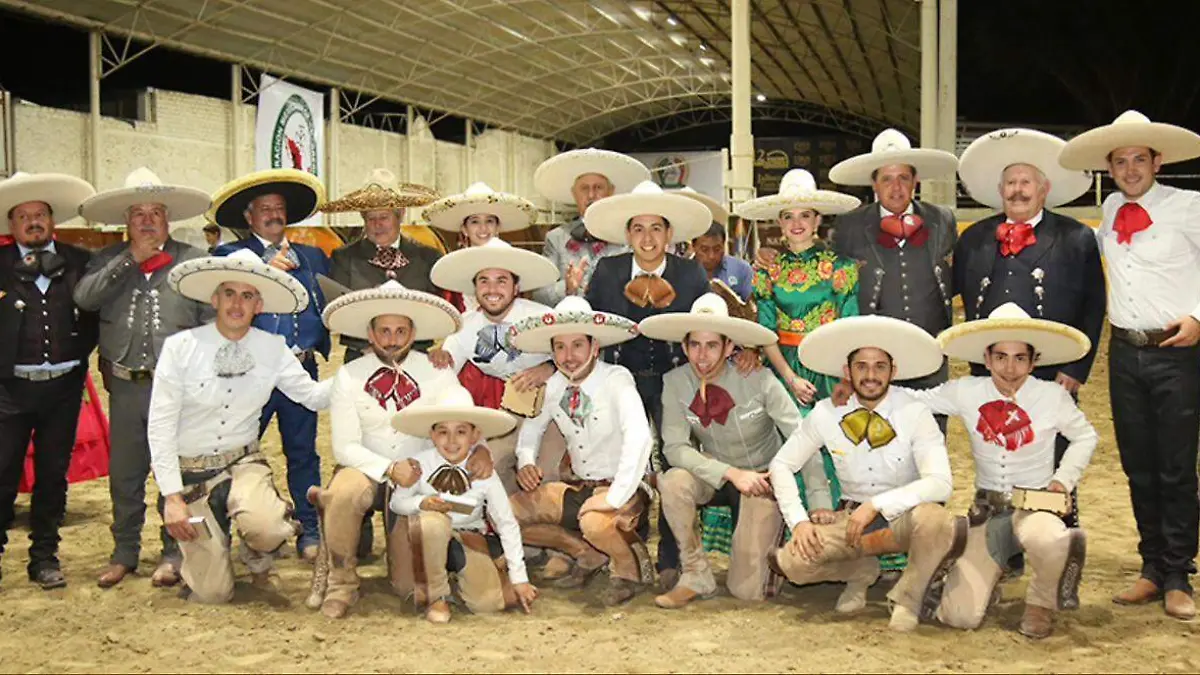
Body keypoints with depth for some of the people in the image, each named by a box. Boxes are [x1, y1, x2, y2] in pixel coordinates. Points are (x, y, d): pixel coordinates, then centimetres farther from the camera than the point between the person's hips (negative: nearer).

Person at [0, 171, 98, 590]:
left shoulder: (78, 263, 4)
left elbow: (95, 312, 10)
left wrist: (81, 352, 1)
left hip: (63, 387, 2)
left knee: (53, 476, 10)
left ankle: (44, 557, 21)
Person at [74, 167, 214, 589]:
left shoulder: (194, 260, 1)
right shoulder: (109, 261, 9)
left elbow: (213, 322, -1)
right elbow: (84, 297, -10)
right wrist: (131, 259, -9)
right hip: (125, 386, 3)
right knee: (124, 475, 13)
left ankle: (174, 553, 20)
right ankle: (124, 553, 28)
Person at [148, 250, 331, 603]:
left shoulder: (273, 348, -2)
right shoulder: (181, 347, -10)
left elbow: (313, 396, 3)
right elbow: (160, 428, -9)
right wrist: (172, 497, -13)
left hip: (243, 463, 1)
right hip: (191, 471, -1)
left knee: (264, 528, -34)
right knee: (212, 594, -2)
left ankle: (258, 563, 6)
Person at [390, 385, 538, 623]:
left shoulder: (483, 472, -14)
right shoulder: (421, 464, -15)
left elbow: (507, 524, -8)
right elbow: (397, 502, -2)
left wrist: (519, 578, -10)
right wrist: (421, 503, -27)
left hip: (470, 540, 1)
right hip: (430, 539, -1)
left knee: (488, 602, -17)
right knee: (432, 520, -36)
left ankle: (461, 571, 19)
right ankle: (435, 596, -14)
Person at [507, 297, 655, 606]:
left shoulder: (616, 380, -18)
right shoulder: (553, 387, 1)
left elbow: (639, 438, -32)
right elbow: (532, 426, 20)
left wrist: (615, 497, -36)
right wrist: (525, 461, 0)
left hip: (623, 488, -7)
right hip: (577, 487, 7)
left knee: (596, 522, -38)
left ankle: (629, 569, -2)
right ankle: (587, 555, 12)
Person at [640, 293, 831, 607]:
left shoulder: (758, 380, -21)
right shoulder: (675, 383, -14)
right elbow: (674, 447, -18)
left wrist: (821, 504, -27)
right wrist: (731, 473, -31)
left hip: (762, 478, -2)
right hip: (715, 476, 2)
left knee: (748, 589, -9)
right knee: (673, 481, -32)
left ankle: (769, 536, 25)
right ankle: (697, 577, -12)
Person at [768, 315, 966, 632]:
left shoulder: (915, 414, -15)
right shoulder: (826, 413, -7)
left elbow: (940, 483, -25)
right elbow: (782, 464, 0)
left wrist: (876, 505, -31)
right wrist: (799, 521, -13)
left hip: (904, 518, -2)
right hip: (850, 517, 3)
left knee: (933, 518, -38)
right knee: (790, 561, -23)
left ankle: (908, 597, -7)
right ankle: (861, 571, 11)